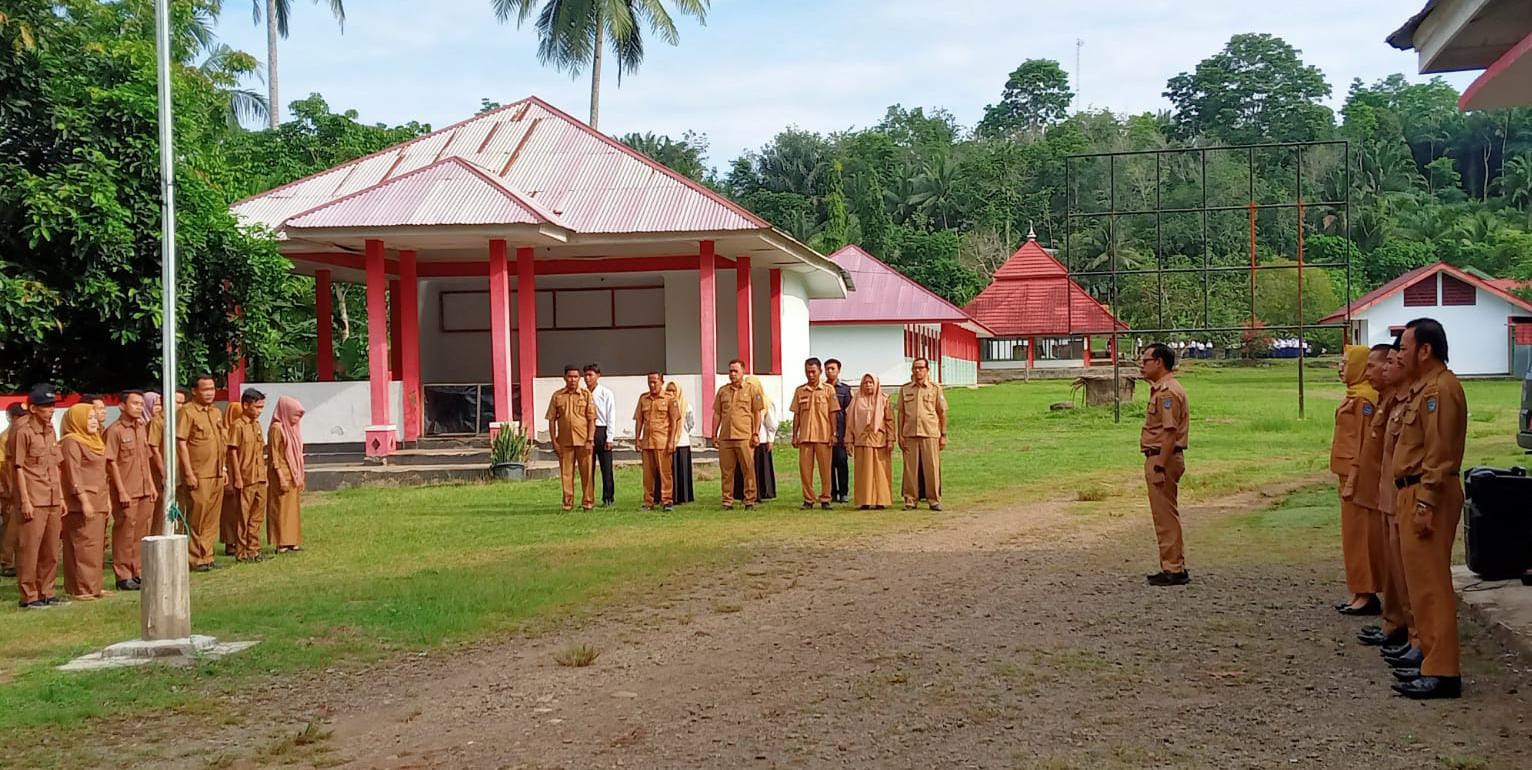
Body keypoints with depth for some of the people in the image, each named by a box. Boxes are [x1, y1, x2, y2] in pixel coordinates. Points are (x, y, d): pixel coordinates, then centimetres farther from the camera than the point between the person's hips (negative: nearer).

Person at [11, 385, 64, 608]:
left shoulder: (50, 430, 14)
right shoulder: (22, 430, -9)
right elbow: (18, 467, -10)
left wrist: (61, 497, 15)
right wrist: (25, 501, -14)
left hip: (53, 500, 8)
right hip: (33, 500, -7)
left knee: (51, 550, 11)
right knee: (29, 548, -3)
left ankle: (46, 593, 19)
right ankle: (29, 596, 3)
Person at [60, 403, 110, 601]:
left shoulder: (95, 442, 18)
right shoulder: (71, 442, -9)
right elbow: (73, 474, -16)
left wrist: (107, 499, 18)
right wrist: (84, 501, -21)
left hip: (98, 501, 9)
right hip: (81, 503, -9)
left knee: (97, 545, 10)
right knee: (84, 545, -9)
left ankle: (92, 586, 16)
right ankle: (81, 589, -6)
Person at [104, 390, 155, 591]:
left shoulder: (142, 428, 13)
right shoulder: (115, 430, -9)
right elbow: (112, 463, -12)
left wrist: (151, 485, 13)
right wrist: (121, 491, -15)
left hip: (144, 491, 7)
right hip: (126, 493, -7)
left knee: (142, 533, 11)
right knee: (124, 534, -1)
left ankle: (138, 573, 20)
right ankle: (123, 576, 6)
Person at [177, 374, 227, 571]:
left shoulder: (216, 413, 15)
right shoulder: (186, 412, -8)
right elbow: (181, 443, -13)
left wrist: (223, 469, 18)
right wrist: (188, 473, -17)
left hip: (216, 474, 7)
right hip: (198, 475, -7)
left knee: (212, 519, 10)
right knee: (197, 519, -2)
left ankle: (207, 556, 18)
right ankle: (196, 559, 4)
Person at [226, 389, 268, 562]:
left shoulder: (257, 425, 13)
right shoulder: (237, 426, -10)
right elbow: (233, 452, -12)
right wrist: (237, 477, -16)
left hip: (260, 479, 7)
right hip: (245, 479, -7)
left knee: (257, 516, 11)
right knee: (243, 517, 1)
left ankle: (253, 549, 19)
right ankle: (241, 552, 7)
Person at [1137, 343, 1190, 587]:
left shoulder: (1167, 392, -17)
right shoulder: (1161, 389, 17)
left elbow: (1170, 432, -23)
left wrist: (1159, 467, -24)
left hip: (1162, 458, -11)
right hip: (1159, 458, 11)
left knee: (1166, 515, -6)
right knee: (1166, 514, 16)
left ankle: (1173, 569, -1)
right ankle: (1174, 566, 23)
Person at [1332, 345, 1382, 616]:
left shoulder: (1364, 399, -17)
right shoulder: (1355, 396, 14)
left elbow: (1363, 444, -20)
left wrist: (1353, 481, -20)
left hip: (1358, 478, -10)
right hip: (1350, 476, 10)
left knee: (1360, 535, -4)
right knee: (1354, 535, 13)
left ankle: (1367, 596, 2)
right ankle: (1360, 593, 20)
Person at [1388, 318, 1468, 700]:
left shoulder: (1439, 389, -15)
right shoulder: (1423, 387, 18)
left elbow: (1440, 454, -21)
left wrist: (1426, 503, -23)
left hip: (1429, 495, -11)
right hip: (1413, 493, 11)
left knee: (1430, 581, -9)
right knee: (1421, 578, 17)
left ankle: (1441, 672, -8)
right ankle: (1431, 653, 27)